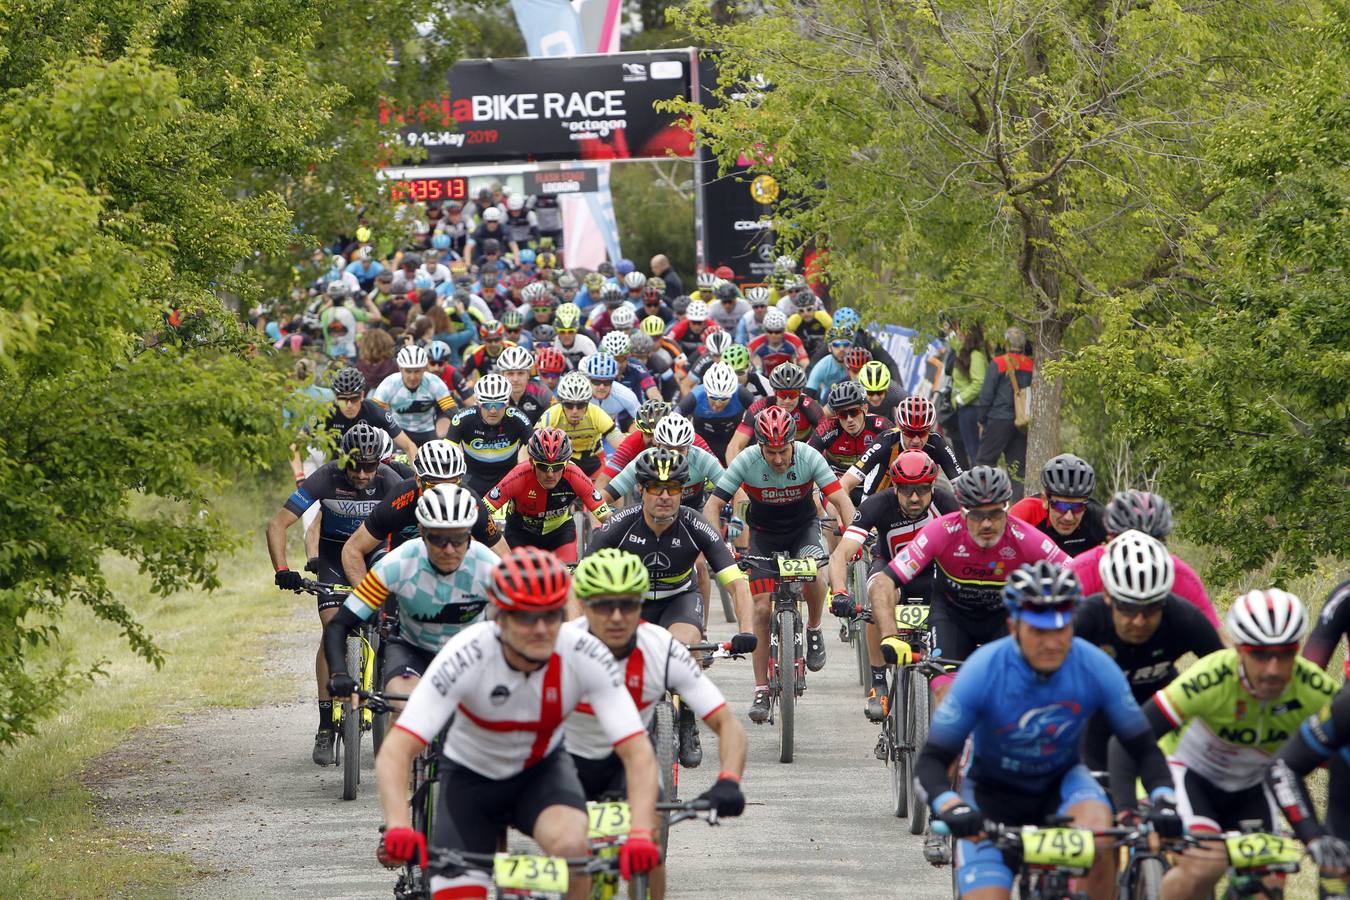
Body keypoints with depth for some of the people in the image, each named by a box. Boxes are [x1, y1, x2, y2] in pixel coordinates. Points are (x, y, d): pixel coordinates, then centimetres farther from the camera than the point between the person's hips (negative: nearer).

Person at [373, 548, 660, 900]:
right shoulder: (466, 657, -32)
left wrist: (640, 835, -45)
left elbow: (638, 753, -29)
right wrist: (399, 828, -53)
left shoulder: (586, 657, -27)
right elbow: (395, 752, -37)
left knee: (570, 845, -32)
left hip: (541, 769, 1)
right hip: (470, 776, -1)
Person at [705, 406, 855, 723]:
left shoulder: (809, 458, -25)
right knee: (762, 609, -10)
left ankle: (814, 629, -4)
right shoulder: (746, 462, -24)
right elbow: (712, 506, -23)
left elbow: (842, 501, -26)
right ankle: (761, 690, -1)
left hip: (803, 527, -1)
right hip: (764, 533, 1)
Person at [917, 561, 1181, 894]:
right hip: (992, 792, -1)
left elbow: (1144, 748, -13)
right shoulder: (983, 671, -27)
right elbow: (930, 761, -26)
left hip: (1061, 782, 1)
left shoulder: (1095, 667, -22)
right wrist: (951, 808, -47)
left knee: (1099, 836, -32)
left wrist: (1164, 801, -33)